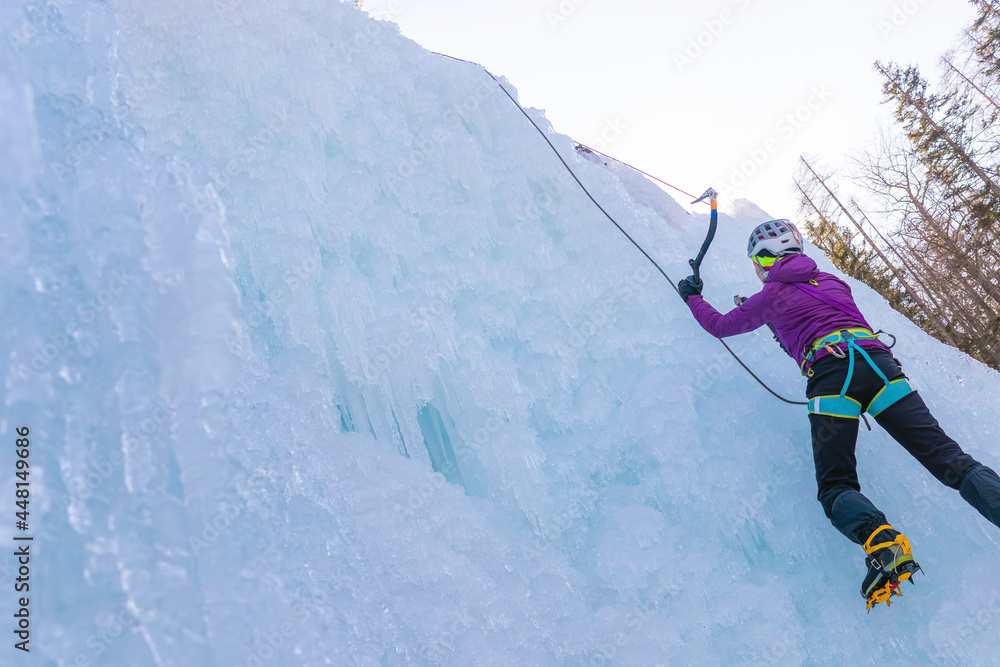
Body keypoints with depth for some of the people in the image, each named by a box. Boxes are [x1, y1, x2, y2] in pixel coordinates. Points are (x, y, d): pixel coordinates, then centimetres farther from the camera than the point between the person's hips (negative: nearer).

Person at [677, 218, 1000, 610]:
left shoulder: (771, 296, 15)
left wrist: (692, 297, 46)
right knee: (944, 456, -3)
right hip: (878, 361, 5)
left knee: (836, 486, -1)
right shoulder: (832, 281, 29)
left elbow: (721, 326, 28)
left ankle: (881, 542, -32)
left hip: (830, 372, -5)